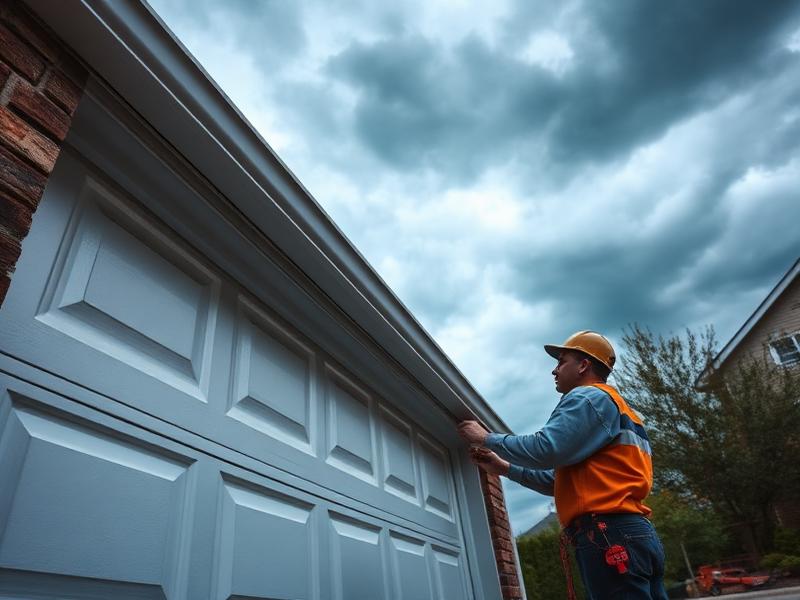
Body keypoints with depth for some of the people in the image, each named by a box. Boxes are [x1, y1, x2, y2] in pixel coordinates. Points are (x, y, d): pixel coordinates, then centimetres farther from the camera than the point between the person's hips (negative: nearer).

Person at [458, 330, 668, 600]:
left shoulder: (589, 397, -3)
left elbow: (546, 449, -18)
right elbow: (558, 481, 26)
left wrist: (488, 439, -5)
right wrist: (505, 468, 23)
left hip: (610, 535, -10)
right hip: (629, 533, 10)